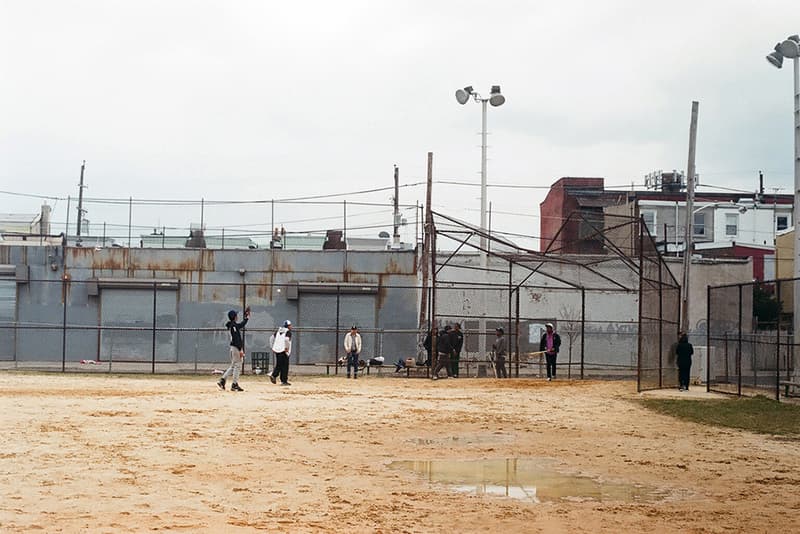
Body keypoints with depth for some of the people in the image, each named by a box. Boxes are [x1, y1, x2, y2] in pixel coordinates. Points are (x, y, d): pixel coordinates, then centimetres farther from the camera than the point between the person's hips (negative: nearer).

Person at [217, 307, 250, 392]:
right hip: (236, 347, -10)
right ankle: (235, 385, -1)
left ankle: (222, 380, 9)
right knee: (237, 365, -3)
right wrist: (240, 350, -23)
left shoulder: (232, 325, 14)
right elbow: (236, 339, -21)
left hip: (232, 348, 10)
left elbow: (241, 325, 33)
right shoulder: (234, 325, -15)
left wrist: (247, 318, 30)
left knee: (233, 366, 15)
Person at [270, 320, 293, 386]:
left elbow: (272, 338, 12)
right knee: (284, 366, 1)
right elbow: (286, 339, -25)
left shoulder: (278, 331, 15)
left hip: (277, 350, 6)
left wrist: (272, 347, 13)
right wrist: (286, 348, -16)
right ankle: (284, 381, 4)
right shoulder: (288, 332, -7)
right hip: (284, 351, -6)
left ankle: (273, 375, -7)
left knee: (278, 365, 16)